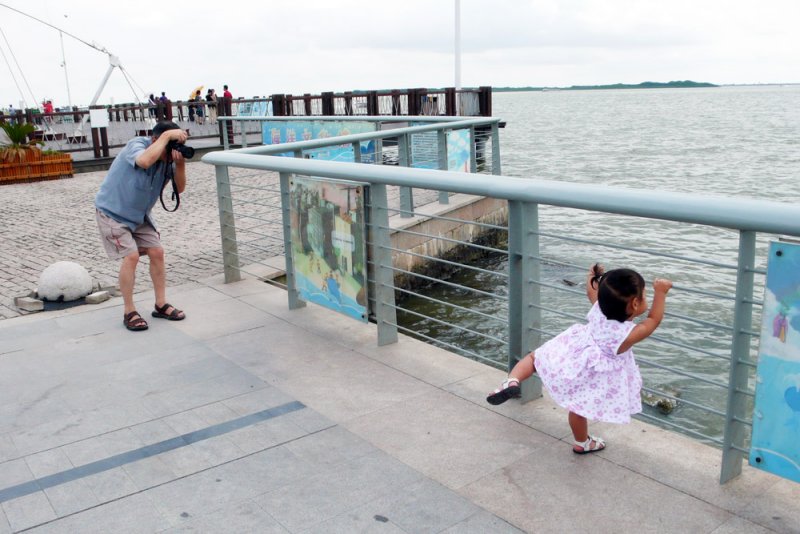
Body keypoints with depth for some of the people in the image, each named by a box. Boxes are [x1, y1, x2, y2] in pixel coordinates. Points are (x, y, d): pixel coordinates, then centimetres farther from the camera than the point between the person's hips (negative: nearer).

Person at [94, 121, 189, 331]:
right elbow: (145, 161, -49)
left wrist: (180, 164, -27)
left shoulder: (167, 157, -7)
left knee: (157, 252, -1)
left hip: (139, 214, 7)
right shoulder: (136, 145, -25)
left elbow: (179, 188, -11)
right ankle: (129, 312, -5)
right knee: (131, 256, -16)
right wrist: (167, 135, -42)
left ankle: (161, 305, 11)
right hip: (113, 212, -7)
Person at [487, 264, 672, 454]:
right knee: (580, 407, 19)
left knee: (534, 356, 24)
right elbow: (654, 320, -8)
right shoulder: (629, 334, -25)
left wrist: (593, 276, 27)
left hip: (569, 351, 3)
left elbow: (591, 291, 9)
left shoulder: (599, 307, -14)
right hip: (585, 373, -3)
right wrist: (660, 292, -7)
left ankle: (512, 382, 0)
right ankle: (582, 443, 43)